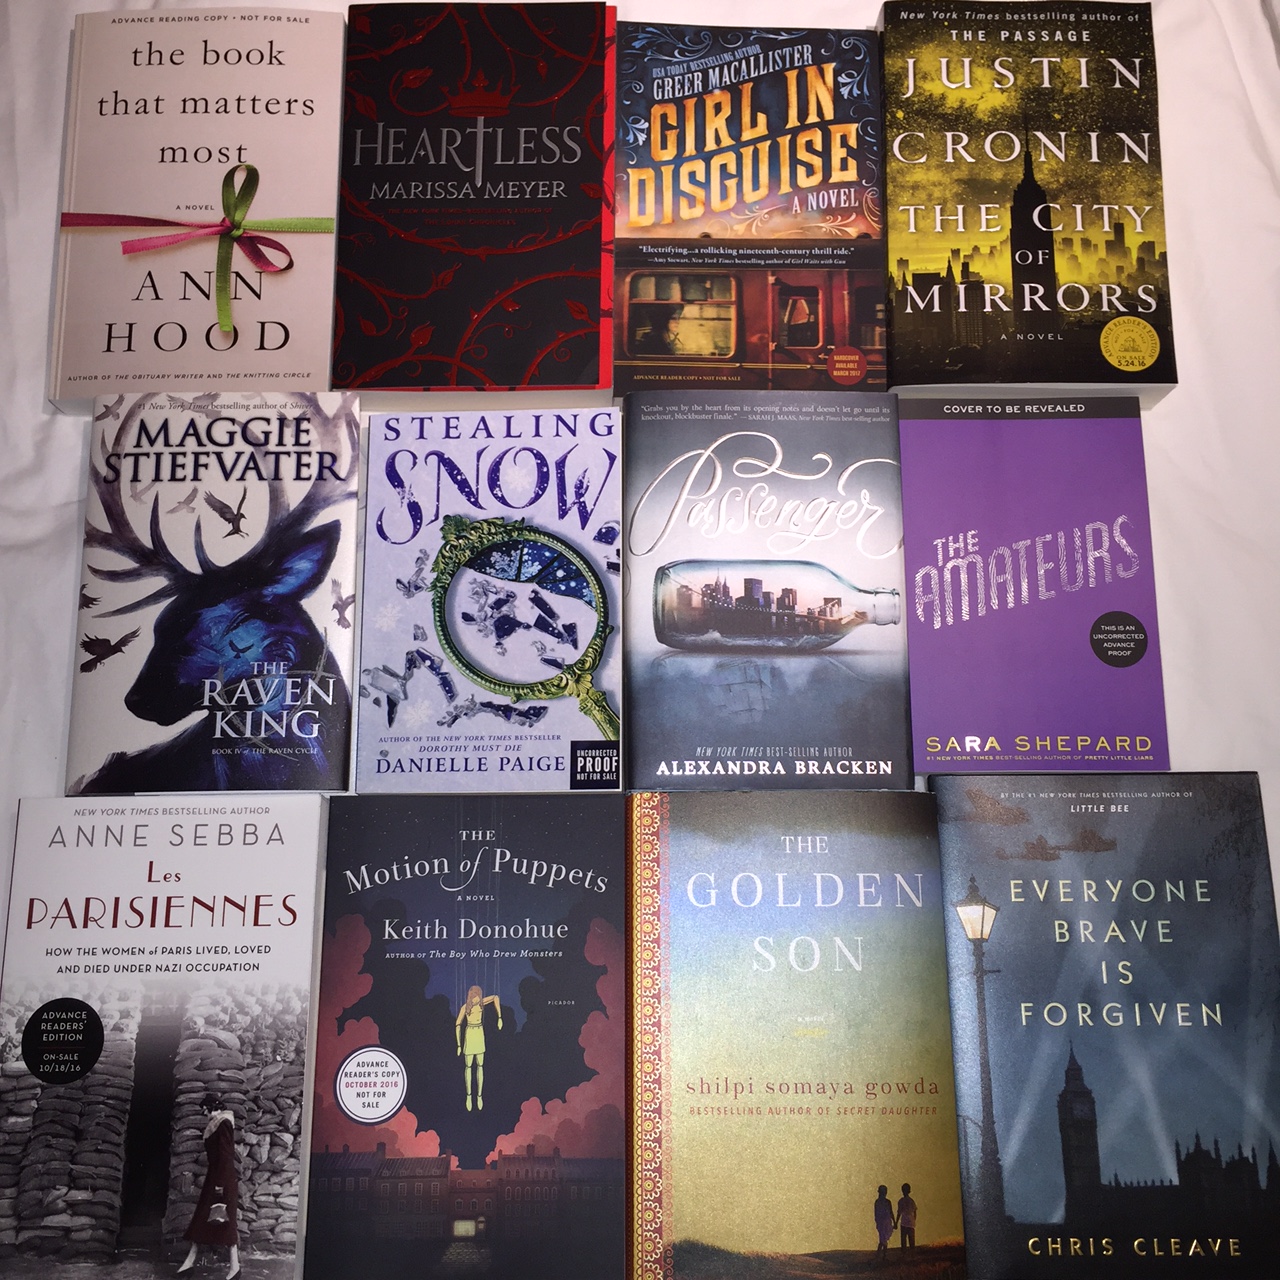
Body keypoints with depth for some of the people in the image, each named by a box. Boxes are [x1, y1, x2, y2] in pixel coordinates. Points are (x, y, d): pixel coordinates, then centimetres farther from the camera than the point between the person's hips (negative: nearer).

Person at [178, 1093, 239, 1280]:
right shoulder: (217, 1123, 13)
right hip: (214, 1174, 10)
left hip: (222, 1177, -10)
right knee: (202, 1216, 13)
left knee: (225, 1220, -5)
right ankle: (190, 1260, 20)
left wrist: (220, 1185, -23)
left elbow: (225, 1156, -22)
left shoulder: (224, 1124, -18)